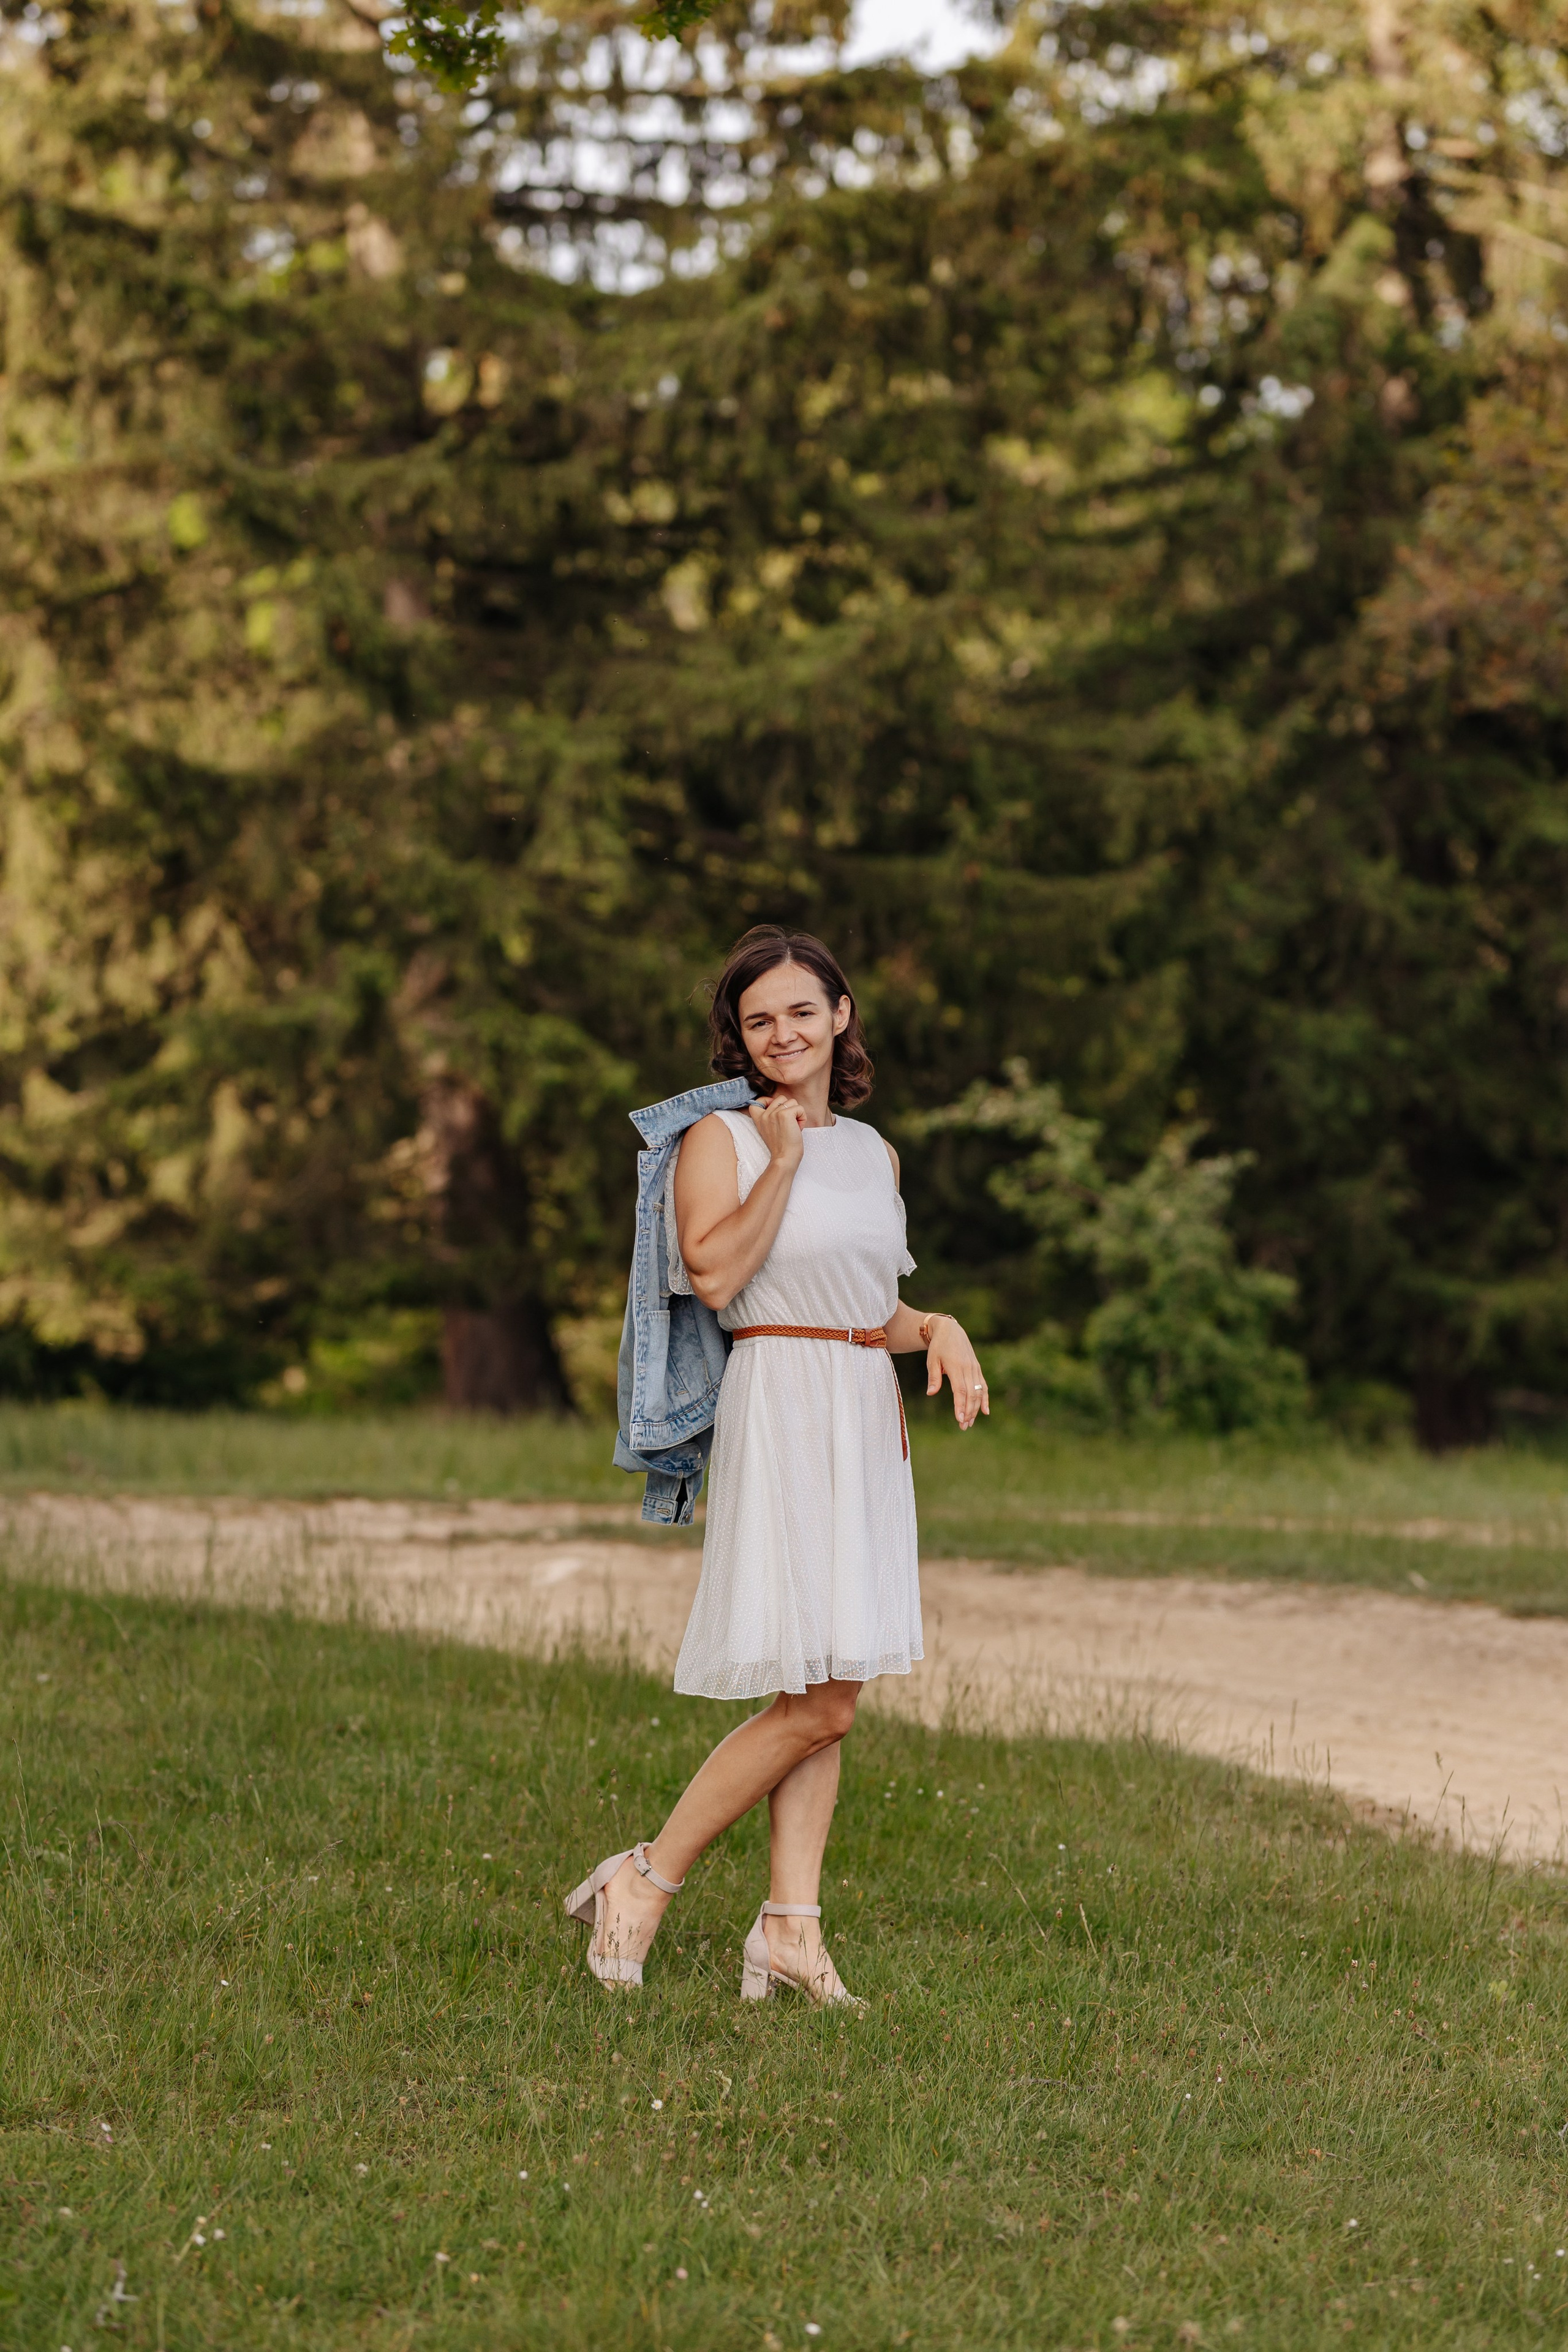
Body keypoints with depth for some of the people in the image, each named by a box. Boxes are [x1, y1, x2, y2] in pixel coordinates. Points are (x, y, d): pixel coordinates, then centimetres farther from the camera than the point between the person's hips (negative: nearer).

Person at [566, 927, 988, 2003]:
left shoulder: (872, 1150, 16)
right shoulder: (720, 1139, -3)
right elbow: (715, 1273, -18)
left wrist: (939, 1330, 5)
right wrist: (782, 1159, -14)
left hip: (870, 1417, 7)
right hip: (782, 1413, -7)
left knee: (827, 1698, 4)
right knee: (818, 1702, -12)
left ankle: (791, 1927, 6)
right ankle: (644, 1883, -2)